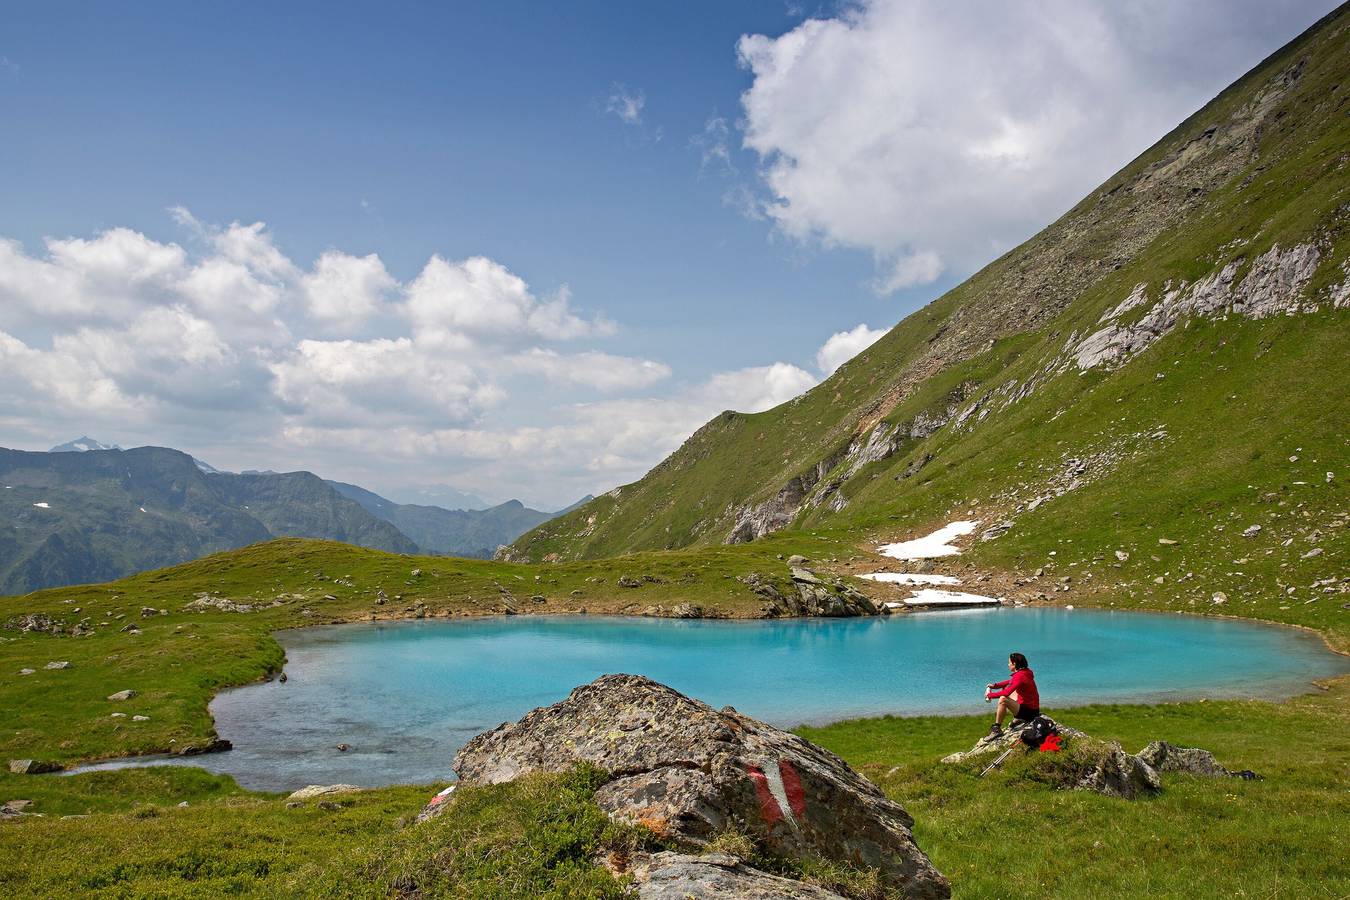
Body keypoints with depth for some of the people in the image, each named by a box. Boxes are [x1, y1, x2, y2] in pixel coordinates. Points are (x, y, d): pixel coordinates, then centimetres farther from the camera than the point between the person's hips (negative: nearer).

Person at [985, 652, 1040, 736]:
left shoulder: (1020, 676, -23)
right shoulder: (1024, 672, 5)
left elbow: (1006, 693, -32)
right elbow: (1010, 682, 20)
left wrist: (990, 695, -18)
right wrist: (995, 685, 8)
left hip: (1029, 712, -10)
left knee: (1003, 699, -30)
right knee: (1006, 688, 25)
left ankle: (997, 728, -19)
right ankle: (1017, 718, 19)